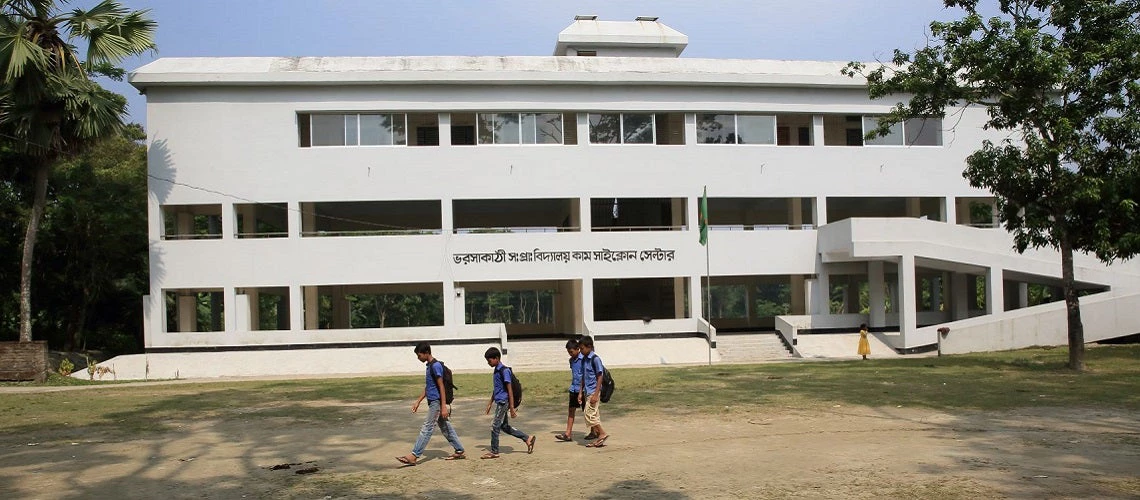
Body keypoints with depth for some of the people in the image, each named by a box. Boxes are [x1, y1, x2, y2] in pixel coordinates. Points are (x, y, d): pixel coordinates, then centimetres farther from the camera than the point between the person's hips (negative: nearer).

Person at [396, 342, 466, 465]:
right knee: (446, 427, 12)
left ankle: (414, 456, -7)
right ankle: (460, 451, 17)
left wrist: (444, 406, -21)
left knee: (427, 429, -7)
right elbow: (427, 387, 21)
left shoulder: (436, 365, -16)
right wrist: (418, 402, 20)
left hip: (436, 402, -10)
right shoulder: (429, 365, 14)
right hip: (433, 401, 10)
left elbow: (441, 387, -18)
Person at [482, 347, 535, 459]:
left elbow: (510, 389, -17)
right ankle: (528, 439, 19)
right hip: (499, 402, 9)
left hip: (503, 402, -9)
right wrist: (490, 402, 24)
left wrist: (512, 408, -18)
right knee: (504, 426, 12)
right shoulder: (496, 370, 12)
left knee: (495, 425, -5)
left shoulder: (504, 371, -15)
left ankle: (494, 452, 5)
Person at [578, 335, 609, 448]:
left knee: (589, 414, -11)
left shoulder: (595, 359, -13)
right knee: (594, 415, 9)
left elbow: (600, 377, -15)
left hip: (593, 391, -9)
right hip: (587, 391, 9)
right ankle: (597, 438, 14)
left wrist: (596, 394, -19)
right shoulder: (584, 359, 12)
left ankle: (602, 434, -2)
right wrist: (581, 392, 15)